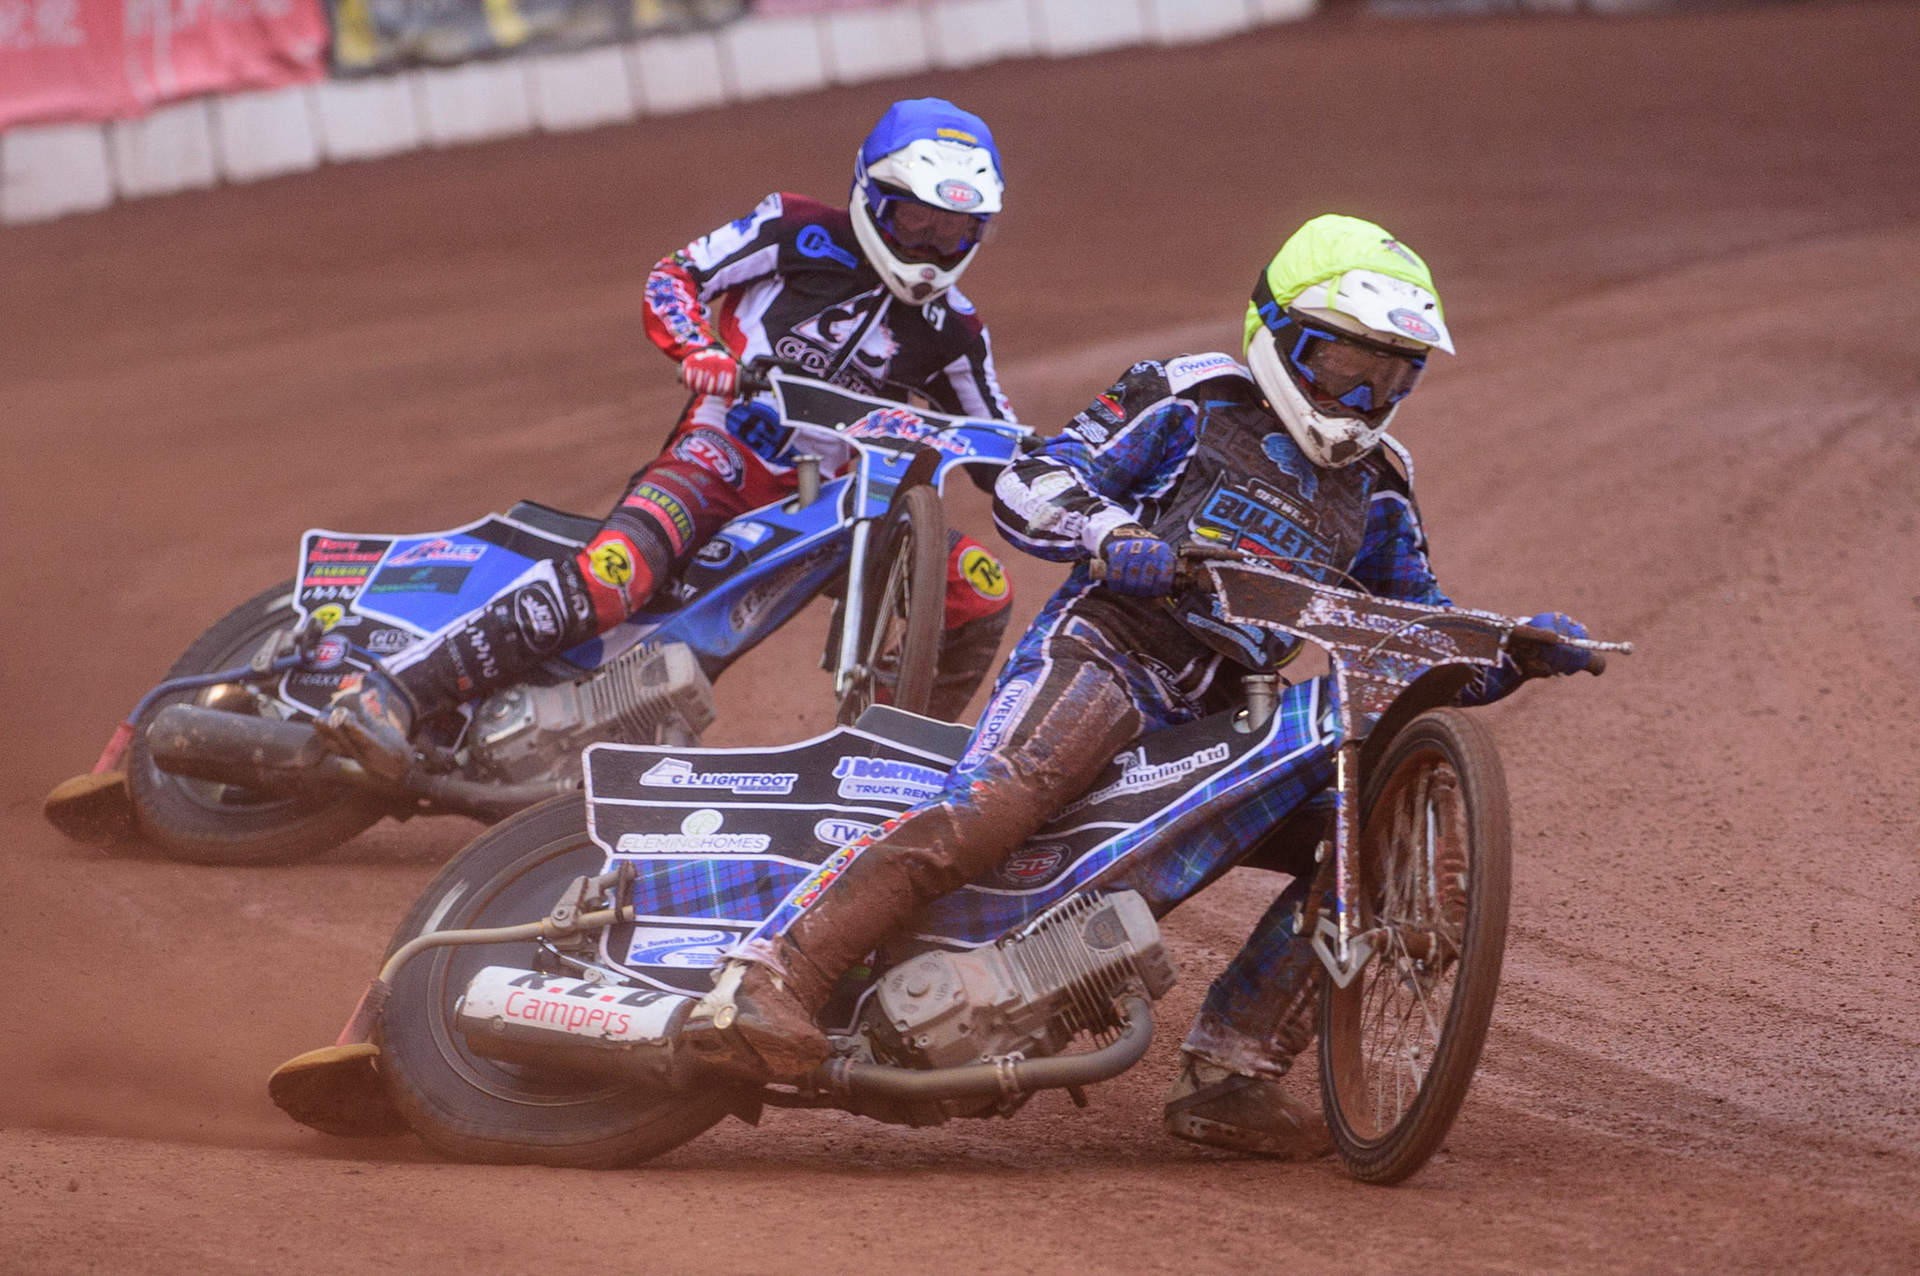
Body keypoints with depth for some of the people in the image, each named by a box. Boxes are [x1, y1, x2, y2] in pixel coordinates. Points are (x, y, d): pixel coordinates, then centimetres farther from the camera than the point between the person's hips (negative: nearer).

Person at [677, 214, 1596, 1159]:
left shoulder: (1373, 495, 23)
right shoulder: (1192, 406, 7)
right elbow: (1027, 485, 0)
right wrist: (1113, 534, -20)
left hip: (1225, 716, 7)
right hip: (1103, 652, -6)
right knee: (995, 802, -32)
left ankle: (1229, 1072, -10)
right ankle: (773, 980, -40)